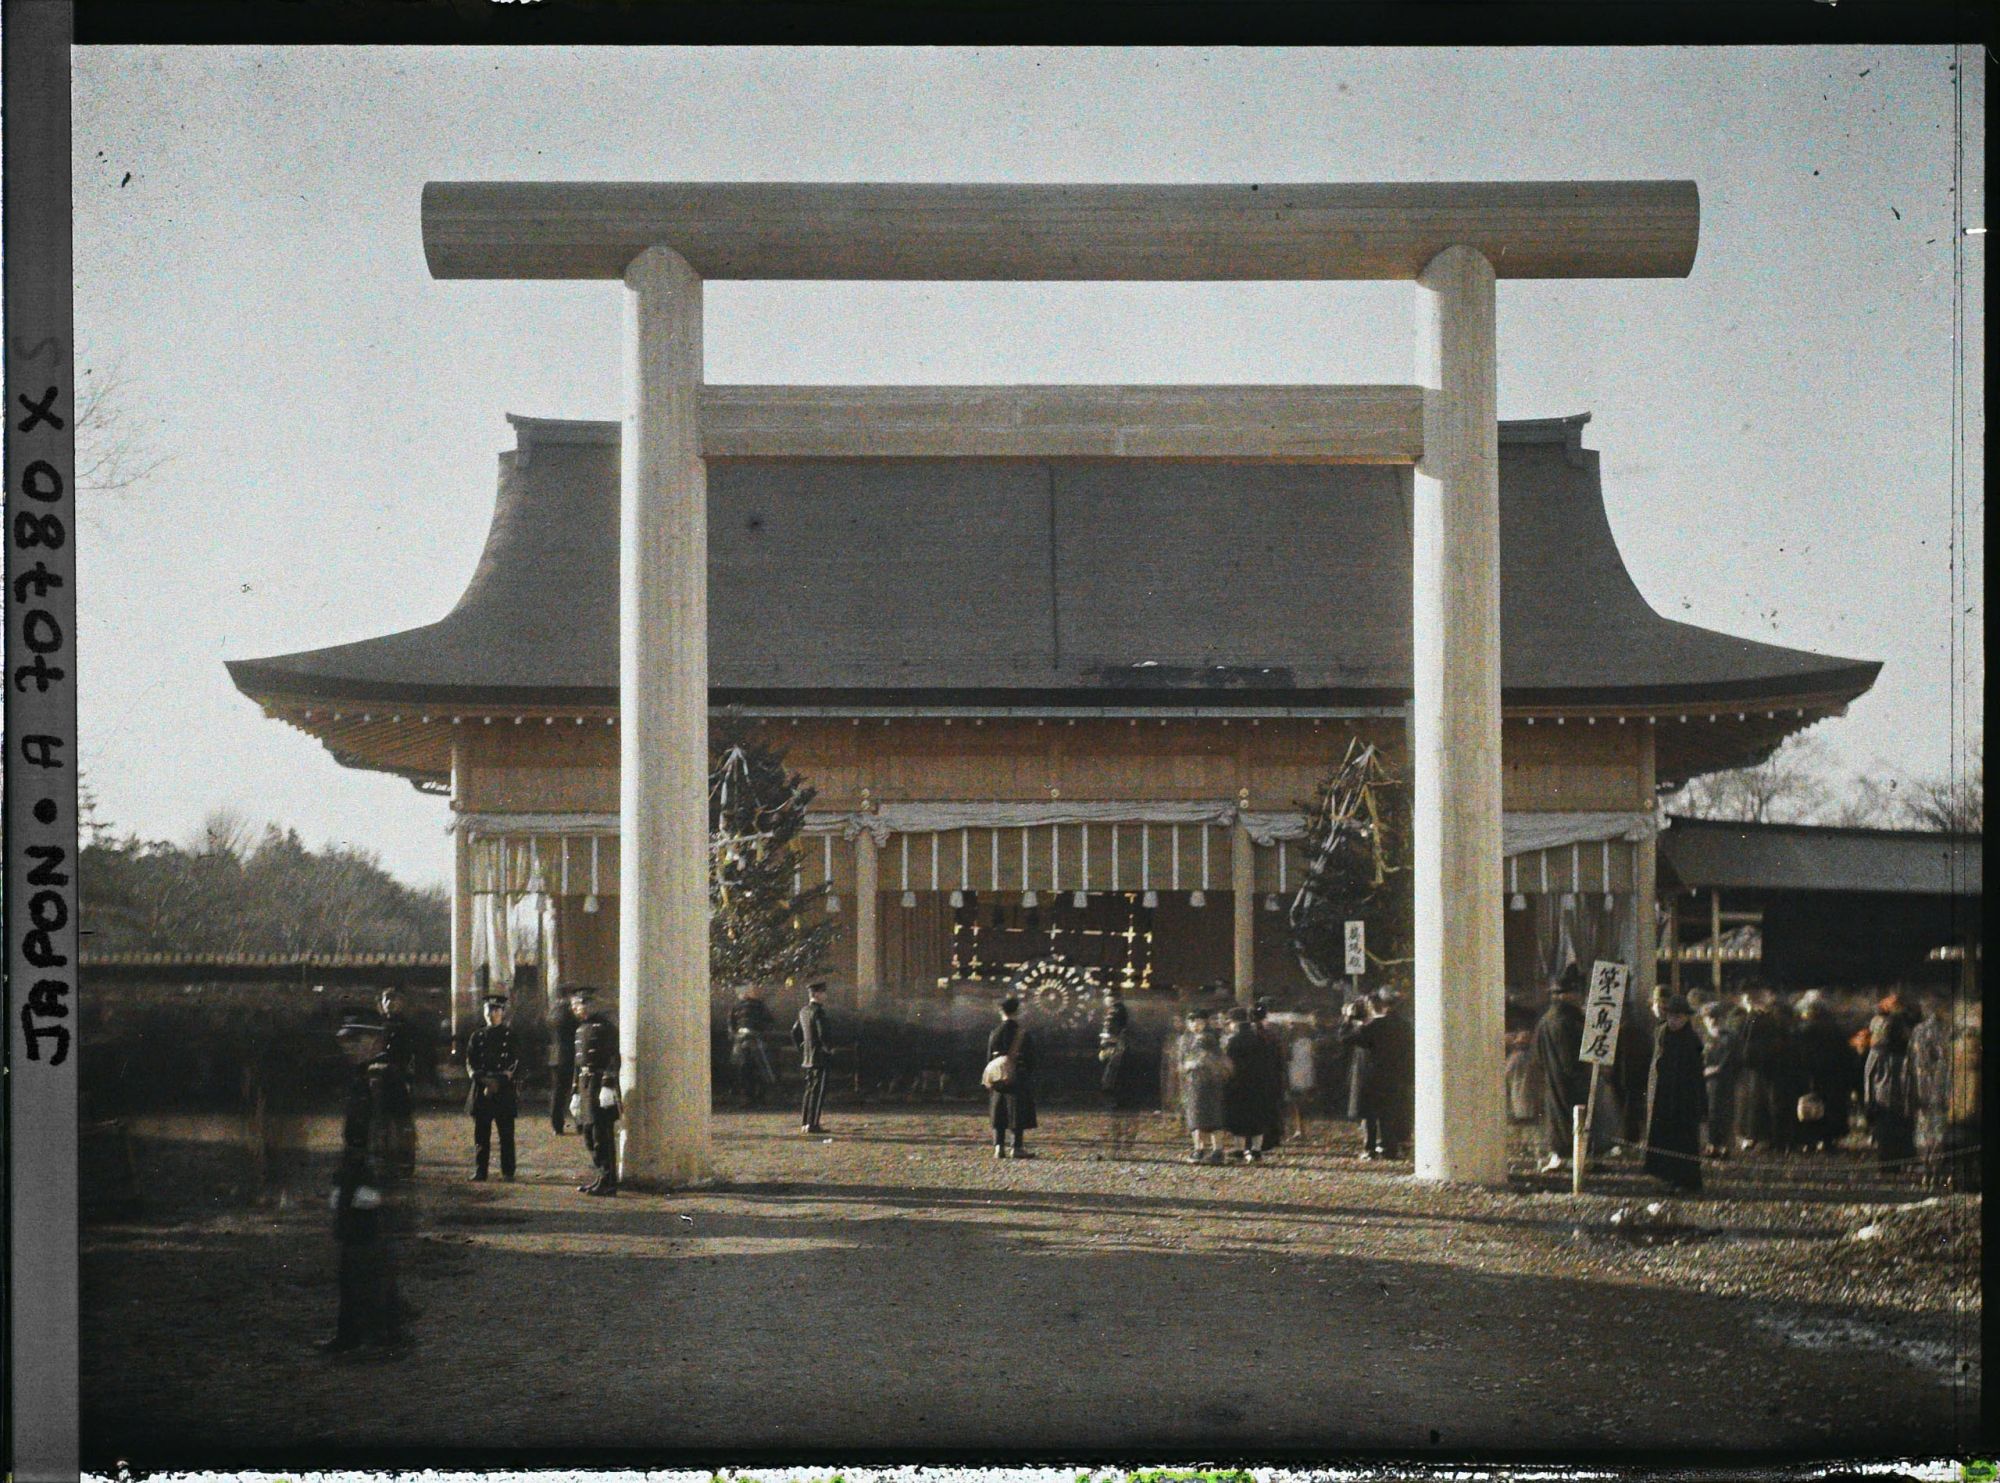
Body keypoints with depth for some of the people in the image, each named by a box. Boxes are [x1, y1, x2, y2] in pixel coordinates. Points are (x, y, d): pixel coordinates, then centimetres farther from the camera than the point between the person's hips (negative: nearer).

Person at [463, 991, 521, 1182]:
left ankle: (508, 1172, 3)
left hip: (504, 1091, -2)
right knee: (481, 1134, 3)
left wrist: (501, 1081, -12)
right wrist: (481, 1079, -10)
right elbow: (470, 1062, 8)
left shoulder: (510, 1035, 6)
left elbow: (517, 1064, 0)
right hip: (481, 1091, 2)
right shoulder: (477, 1036, 13)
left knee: (506, 1135, -1)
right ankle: (480, 1171, 8)